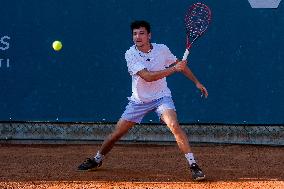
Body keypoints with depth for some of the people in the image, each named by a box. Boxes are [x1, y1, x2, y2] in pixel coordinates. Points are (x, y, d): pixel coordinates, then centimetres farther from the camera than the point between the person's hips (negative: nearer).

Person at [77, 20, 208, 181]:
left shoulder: (162, 49, -7)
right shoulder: (130, 54, -15)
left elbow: (180, 64, 11)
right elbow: (147, 76, -27)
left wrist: (197, 82, 10)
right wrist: (174, 69, -33)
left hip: (161, 97, 0)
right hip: (139, 100, 0)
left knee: (174, 125, -27)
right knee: (116, 134, 5)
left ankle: (193, 166, -25)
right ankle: (97, 160, 31)